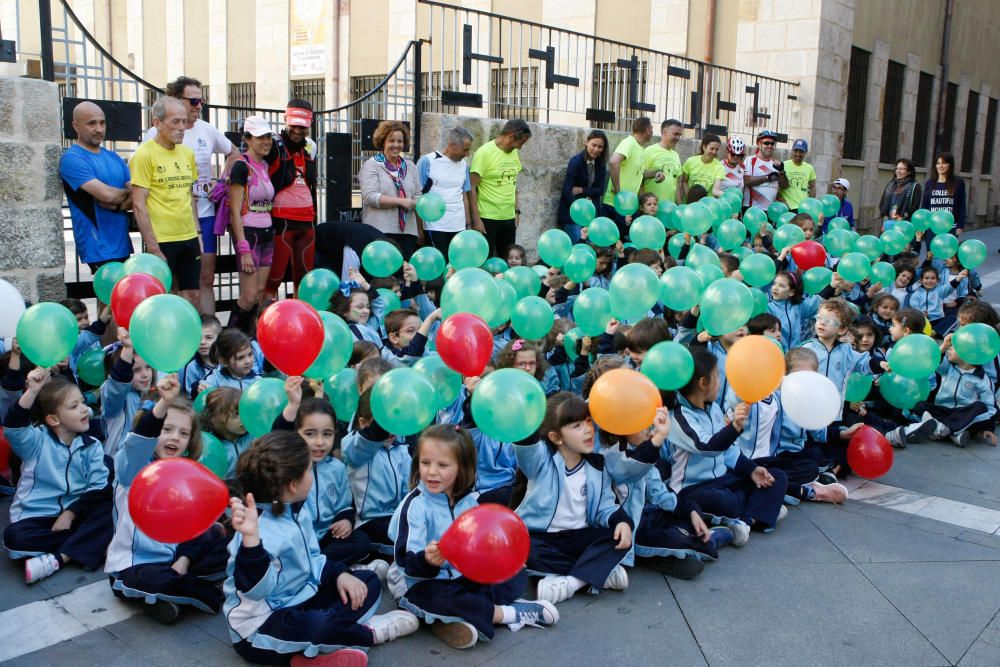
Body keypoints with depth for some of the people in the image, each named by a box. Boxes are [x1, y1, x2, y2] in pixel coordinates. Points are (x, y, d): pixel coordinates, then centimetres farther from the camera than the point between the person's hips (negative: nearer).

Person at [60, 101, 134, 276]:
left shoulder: (114, 157, 13)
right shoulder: (72, 159, -10)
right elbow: (107, 194, -20)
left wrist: (119, 204, -12)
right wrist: (127, 192, 0)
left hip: (123, 245, 7)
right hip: (98, 248, -7)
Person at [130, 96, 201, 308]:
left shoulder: (187, 153, 10)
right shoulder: (144, 154, -9)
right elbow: (138, 205, -12)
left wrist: (196, 232, 13)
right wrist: (153, 249, -16)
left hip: (189, 238, 6)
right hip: (162, 241, -6)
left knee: (193, 295, 9)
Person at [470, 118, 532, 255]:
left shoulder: (514, 153, 9)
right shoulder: (485, 152, -11)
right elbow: (472, 188, -12)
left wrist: (517, 211, 14)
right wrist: (476, 219, -15)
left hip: (509, 218, 6)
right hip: (488, 218, -6)